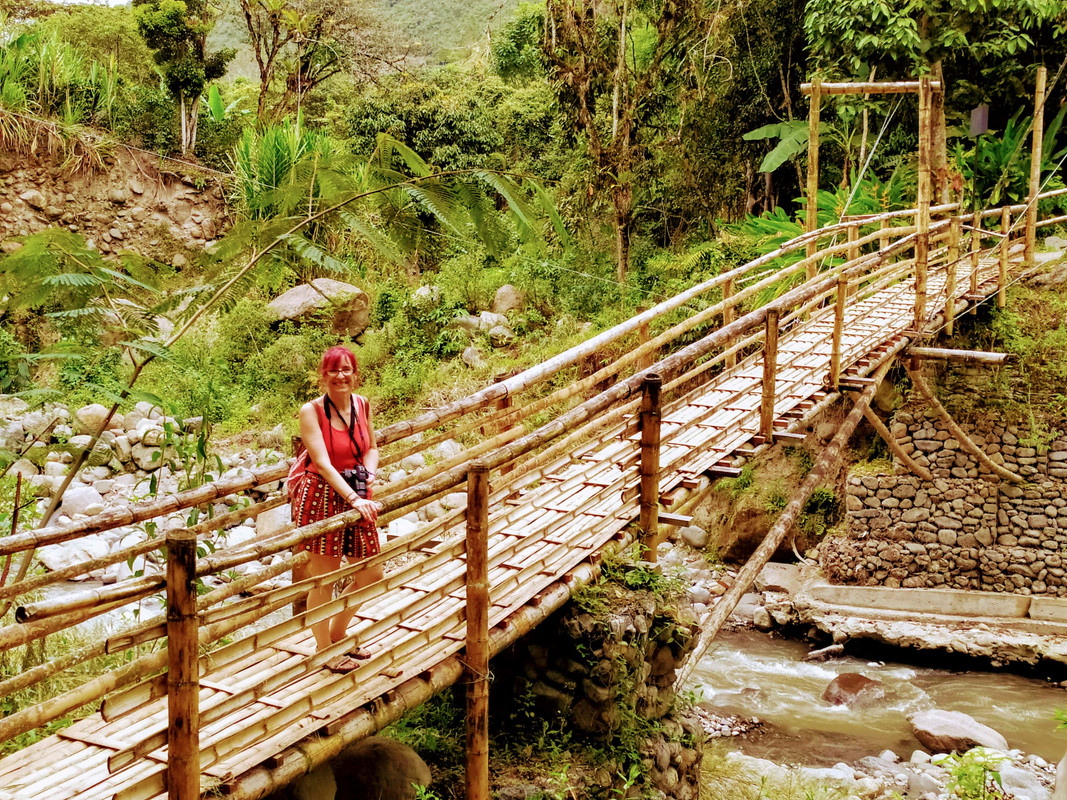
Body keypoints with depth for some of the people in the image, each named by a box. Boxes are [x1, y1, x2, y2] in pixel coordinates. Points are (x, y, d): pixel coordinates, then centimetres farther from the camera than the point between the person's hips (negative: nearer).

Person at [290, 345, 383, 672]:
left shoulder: (362, 405, 4)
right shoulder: (311, 411, -14)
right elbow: (323, 463, -21)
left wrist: (369, 472, -4)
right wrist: (353, 499, -28)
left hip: (357, 497, 7)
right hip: (322, 497, -6)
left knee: (371, 574, 12)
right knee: (323, 578, 1)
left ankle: (338, 633, 34)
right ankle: (324, 648, 21)